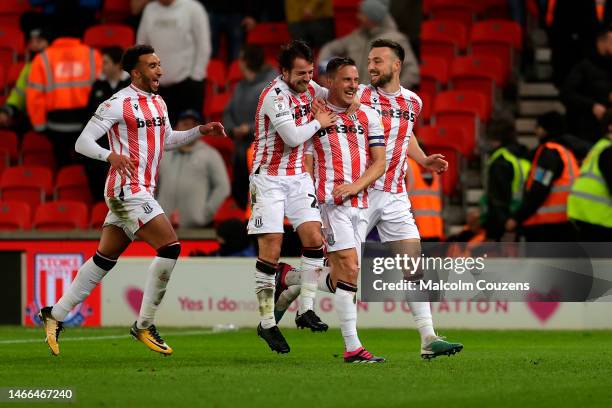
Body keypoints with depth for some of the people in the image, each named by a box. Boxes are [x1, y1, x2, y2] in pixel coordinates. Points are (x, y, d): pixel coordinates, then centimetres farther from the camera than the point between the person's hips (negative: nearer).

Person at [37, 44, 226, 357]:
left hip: (142, 191, 9)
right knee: (170, 247, -16)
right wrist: (111, 155, -31)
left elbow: (166, 140, 29)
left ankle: (54, 315, 20)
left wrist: (200, 131, 16)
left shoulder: (158, 103, 14)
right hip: (127, 189, -9)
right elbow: (82, 142, -13)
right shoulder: (117, 104, -12)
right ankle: (144, 325, -9)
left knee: (104, 260, 12)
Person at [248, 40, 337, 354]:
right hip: (269, 178, -7)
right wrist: (318, 122, -10)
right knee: (271, 251, -8)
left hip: (297, 176, 7)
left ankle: (305, 309, -1)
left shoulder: (306, 88, 5)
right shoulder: (275, 95, -19)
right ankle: (267, 322, -1)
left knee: (314, 239, -8)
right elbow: (293, 136, -25)